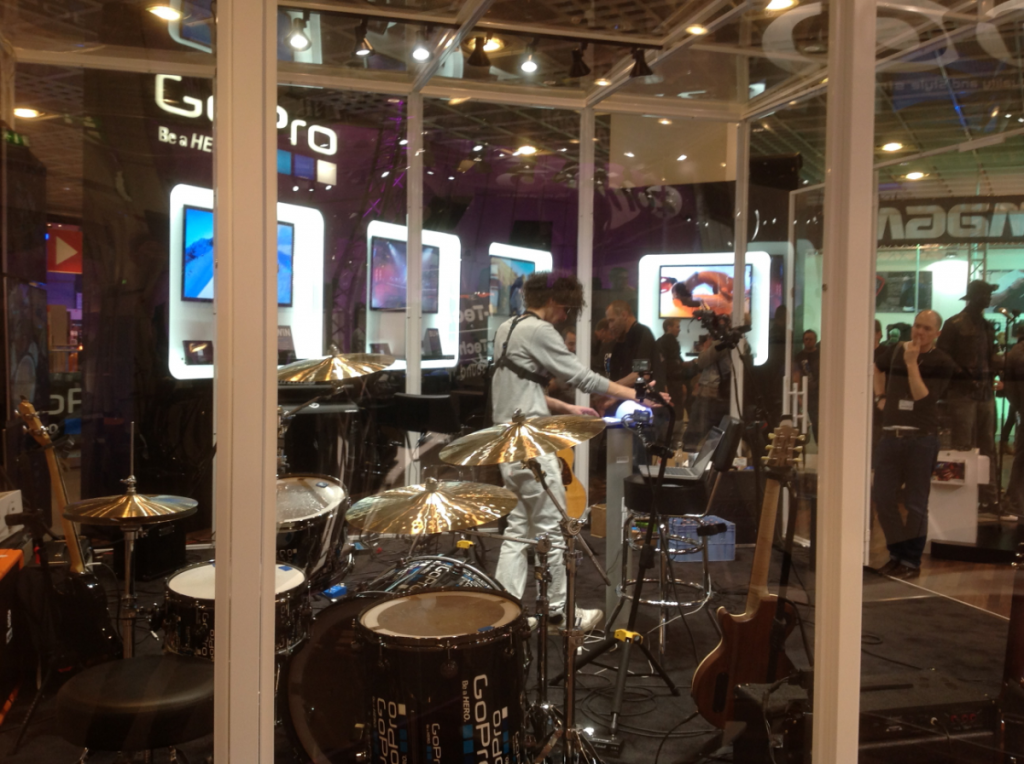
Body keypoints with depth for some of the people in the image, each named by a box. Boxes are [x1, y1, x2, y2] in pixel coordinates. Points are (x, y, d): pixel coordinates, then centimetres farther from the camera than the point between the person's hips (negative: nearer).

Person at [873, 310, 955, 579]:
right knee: (882, 496, 4)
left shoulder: (942, 362, -4)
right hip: (891, 435, 5)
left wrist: (911, 363, -15)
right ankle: (898, 553, 18)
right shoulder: (897, 350, 9)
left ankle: (911, 562, 13)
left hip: (921, 438, -4)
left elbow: (923, 398, -15)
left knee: (916, 502, 2)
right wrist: (879, 397, 19)